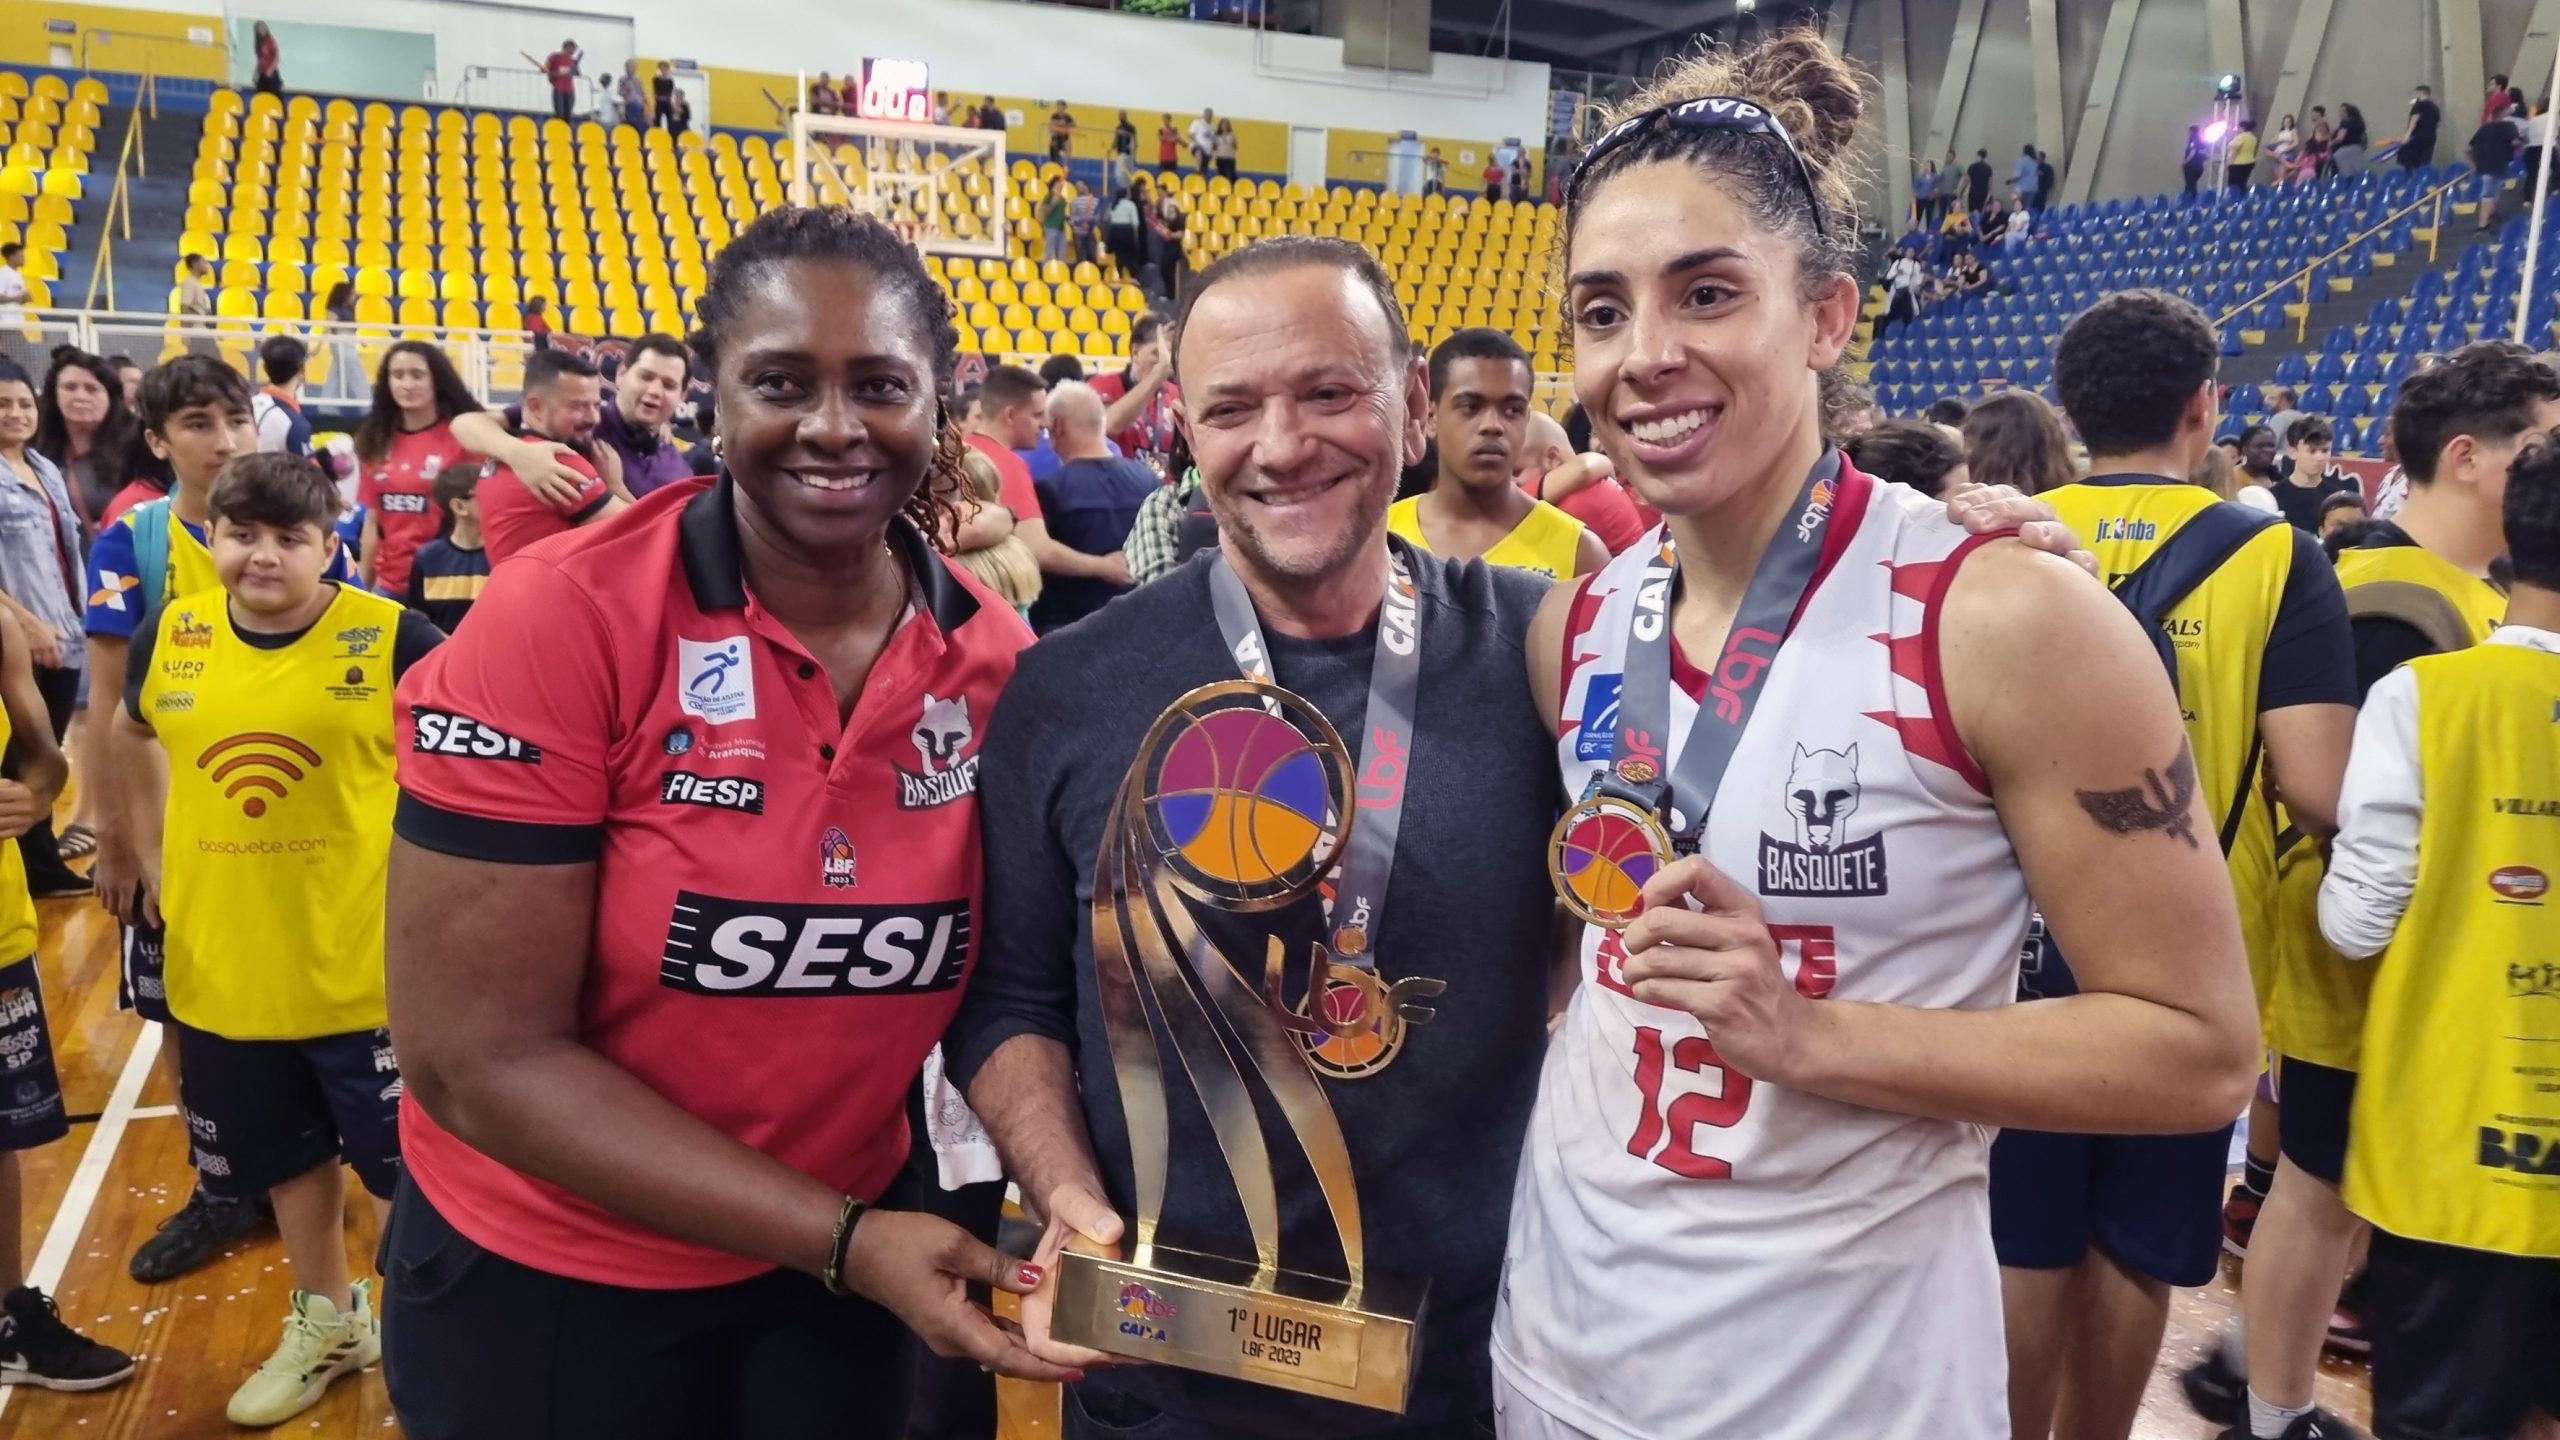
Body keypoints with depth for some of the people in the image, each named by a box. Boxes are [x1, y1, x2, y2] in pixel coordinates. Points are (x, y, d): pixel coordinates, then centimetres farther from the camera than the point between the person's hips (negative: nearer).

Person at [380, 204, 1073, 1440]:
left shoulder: (996, 660, -10)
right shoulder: (558, 620, -21)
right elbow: (477, 1057, -20)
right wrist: (843, 1236, -22)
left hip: (846, 1268, 3)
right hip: (544, 1276, -3)